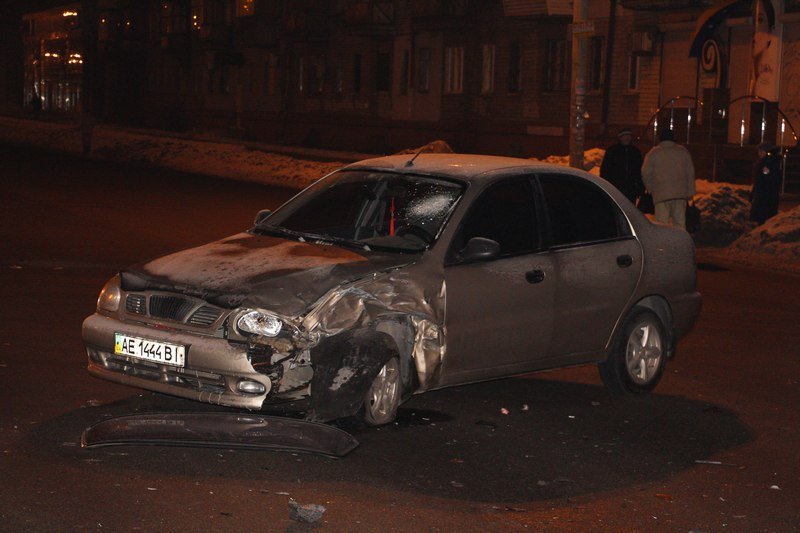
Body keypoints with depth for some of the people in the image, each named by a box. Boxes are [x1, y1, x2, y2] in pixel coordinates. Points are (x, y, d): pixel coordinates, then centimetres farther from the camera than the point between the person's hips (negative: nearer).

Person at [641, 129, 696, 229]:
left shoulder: (653, 153, 1)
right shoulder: (683, 152, 9)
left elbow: (645, 173, -1)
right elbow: (690, 173, 10)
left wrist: (650, 189, 13)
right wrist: (690, 192, 14)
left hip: (661, 194, -3)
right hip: (680, 194, 3)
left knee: (662, 225, -1)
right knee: (680, 222, 8)